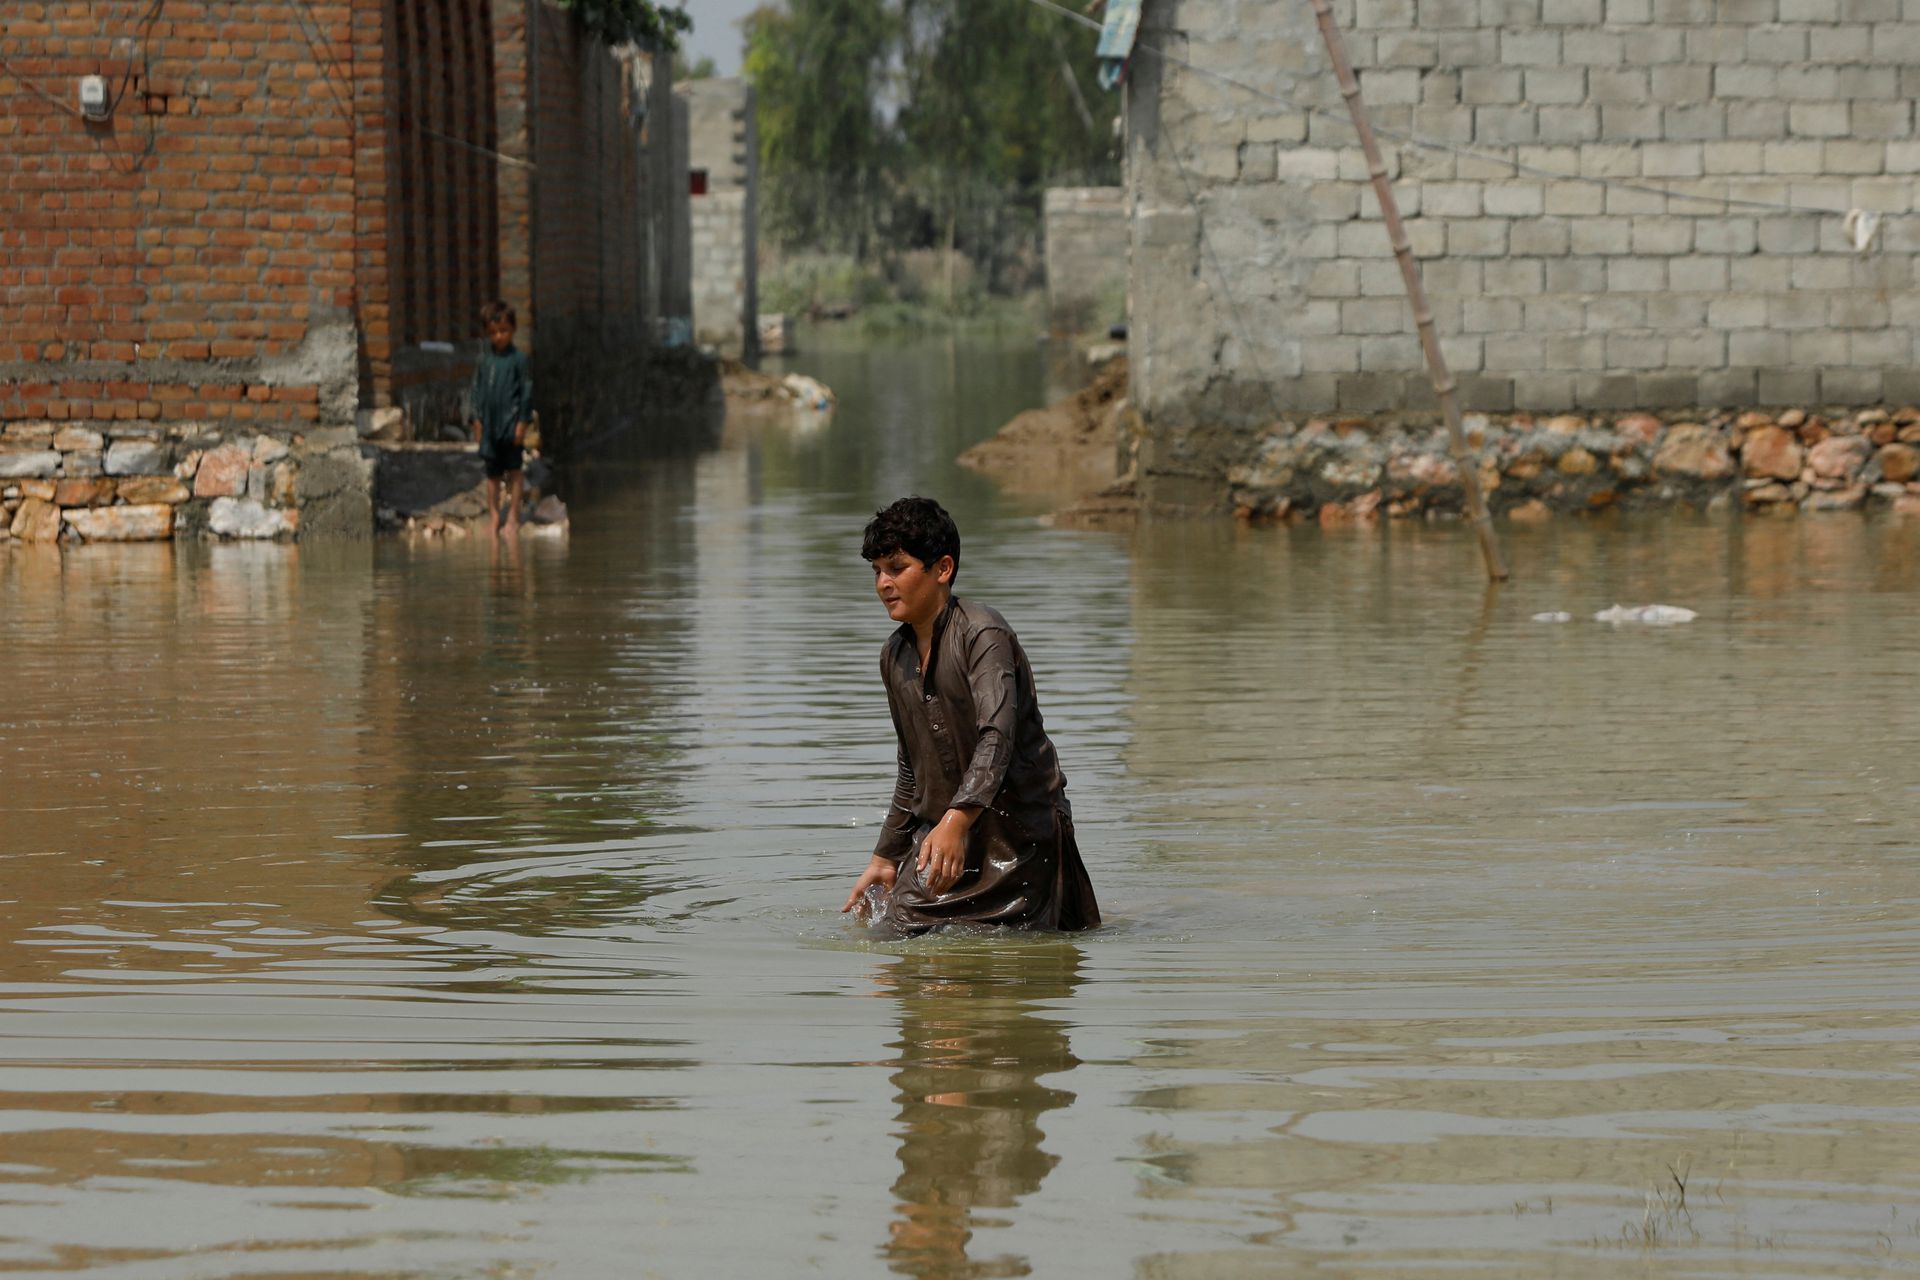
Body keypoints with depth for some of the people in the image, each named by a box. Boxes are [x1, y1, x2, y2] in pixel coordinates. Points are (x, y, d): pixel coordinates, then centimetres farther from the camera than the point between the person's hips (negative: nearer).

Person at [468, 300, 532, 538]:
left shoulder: (518, 358, -5)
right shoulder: (484, 360, 8)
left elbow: (527, 391, -4)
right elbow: (476, 390, 14)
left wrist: (522, 422, -9)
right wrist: (477, 419, 9)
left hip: (511, 422, -4)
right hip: (490, 424, 4)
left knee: (514, 470, 1)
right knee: (492, 472, 10)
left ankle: (513, 516, 7)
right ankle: (493, 514, 18)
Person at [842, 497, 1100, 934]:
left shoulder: (982, 634, -13)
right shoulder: (895, 656, 11)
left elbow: (997, 737, -28)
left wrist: (957, 821, -42)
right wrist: (885, 859, 21)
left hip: (1019, 835, -7)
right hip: (939, 834, 7)